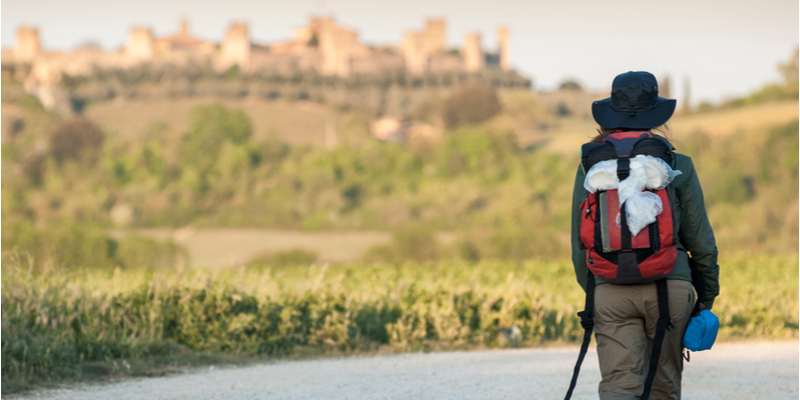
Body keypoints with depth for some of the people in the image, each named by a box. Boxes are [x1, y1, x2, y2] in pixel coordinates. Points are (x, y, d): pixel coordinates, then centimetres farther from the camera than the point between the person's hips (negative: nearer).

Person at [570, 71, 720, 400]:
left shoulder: (591, 166, 4)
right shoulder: (677, 165, 1)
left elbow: (581, 240, 7)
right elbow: (699, 237, 4)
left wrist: (590, 289, 21)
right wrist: (709, 287, 18)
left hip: (610, 288, 0)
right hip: (669, 285, 0)